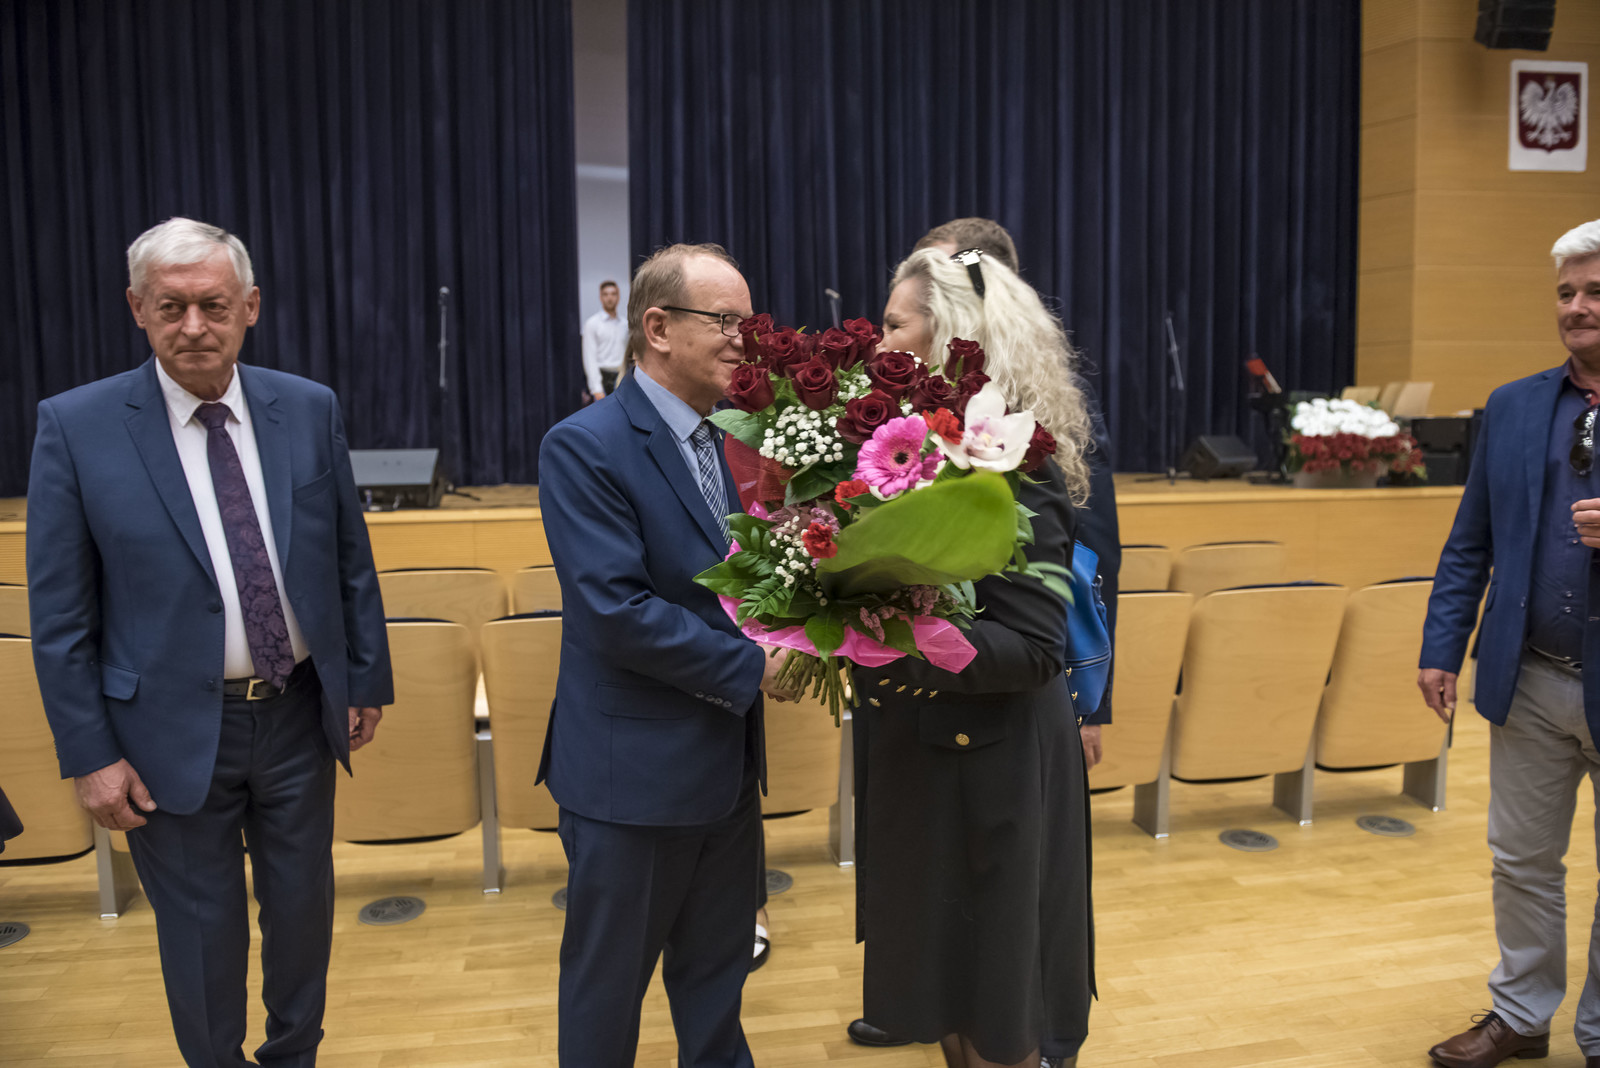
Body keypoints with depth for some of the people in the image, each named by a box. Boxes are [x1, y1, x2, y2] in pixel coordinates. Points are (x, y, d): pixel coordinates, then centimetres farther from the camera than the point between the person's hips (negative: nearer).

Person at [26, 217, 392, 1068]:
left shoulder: (308, 410, -3)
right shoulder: (76, 426, -10)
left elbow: (351, 559, 4)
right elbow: (59, 613, -7)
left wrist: (367, 680, 6)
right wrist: (90, 753, -7)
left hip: (299, 714, 3)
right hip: (173, 732, -2)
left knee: (303, 909, 18)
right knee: (201, 934, 13)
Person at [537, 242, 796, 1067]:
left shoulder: (716, 442, 8)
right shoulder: (585, 446, -17)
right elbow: (616, 612, -24)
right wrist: (752, 668, -19)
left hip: (726, 765, 7)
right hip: (635, 773, -7)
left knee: (716, 971, 22)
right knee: (609, 983, 14)